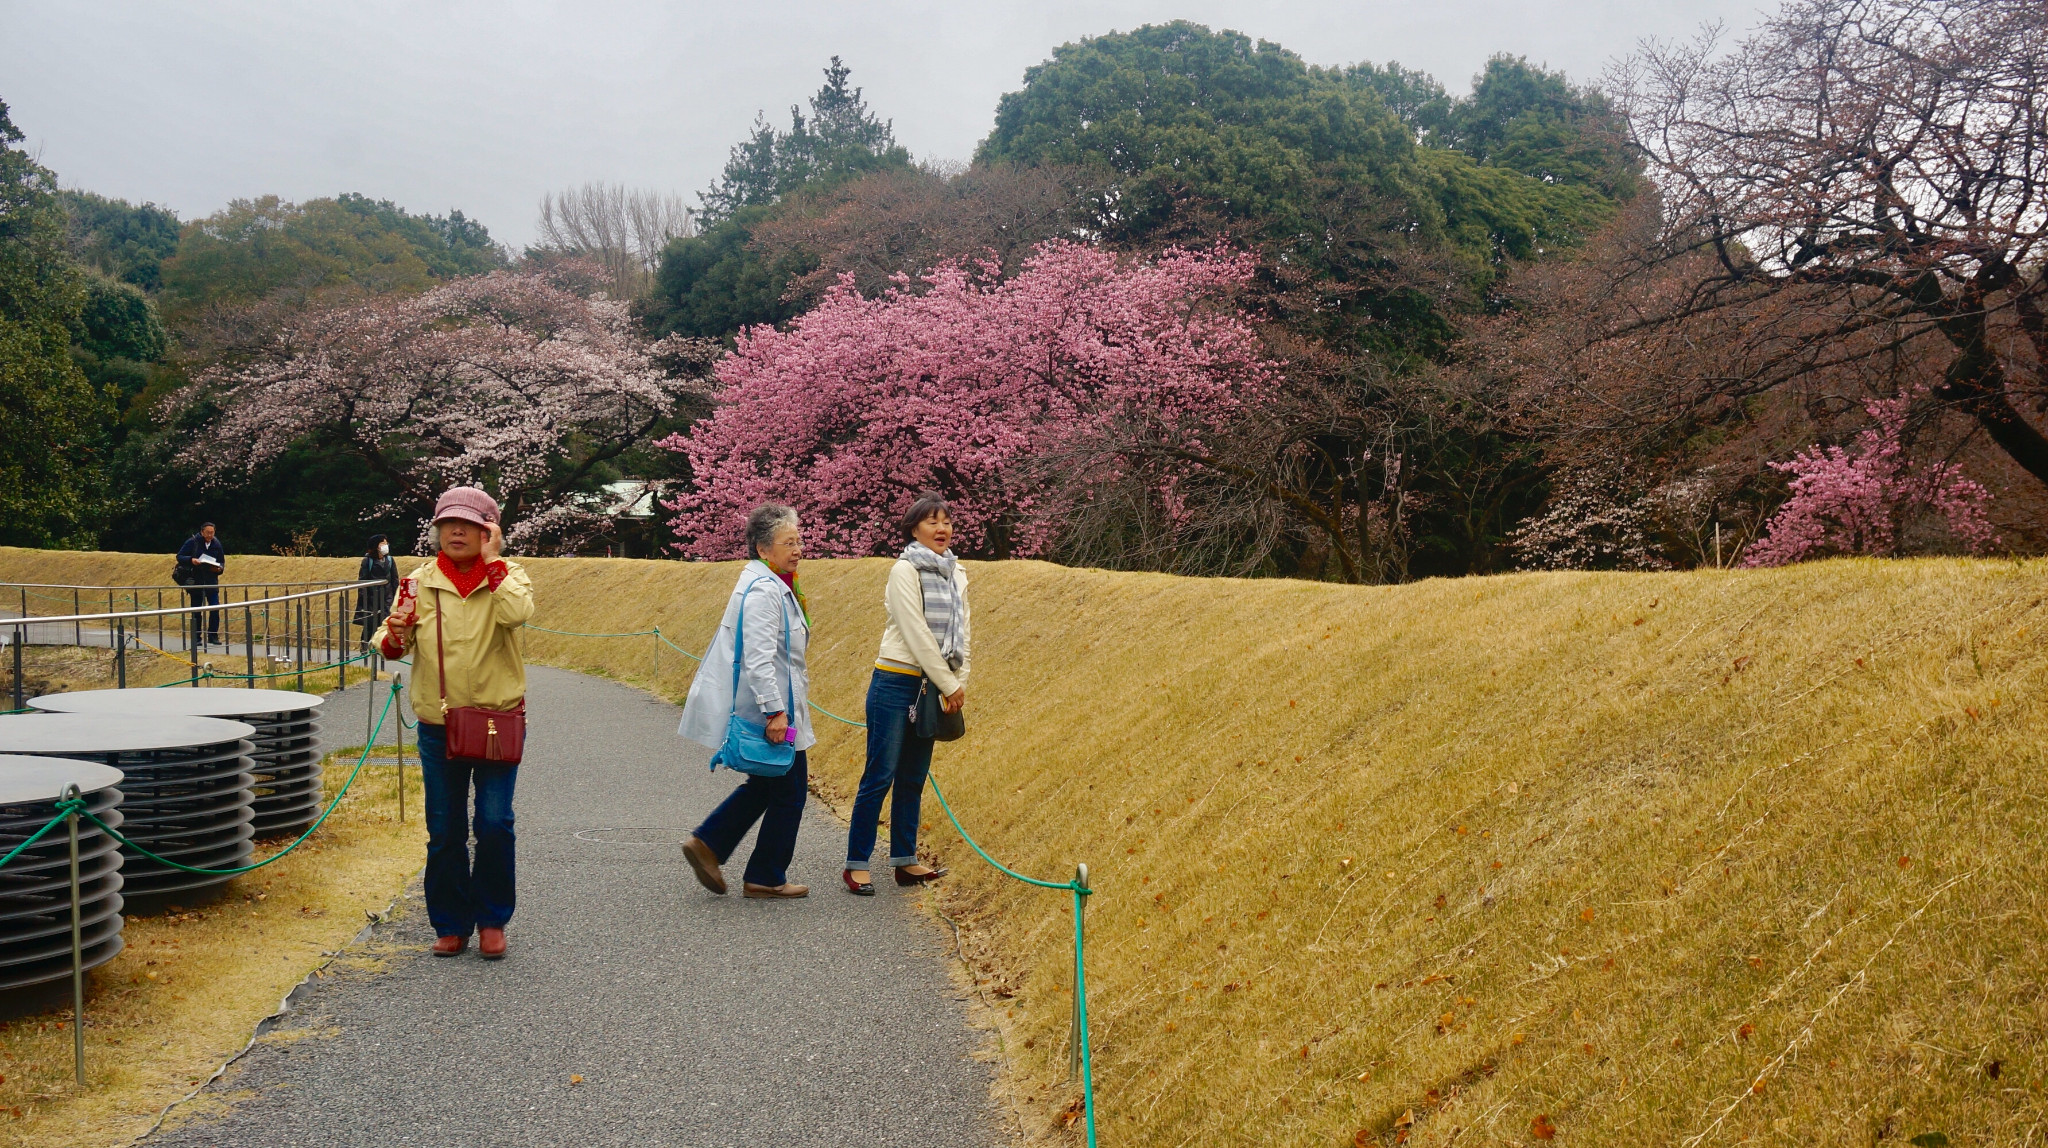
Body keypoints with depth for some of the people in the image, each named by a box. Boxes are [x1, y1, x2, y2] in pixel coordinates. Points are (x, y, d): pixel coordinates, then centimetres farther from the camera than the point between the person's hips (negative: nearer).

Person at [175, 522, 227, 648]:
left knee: (215, 608, -7)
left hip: (211, 581, 2)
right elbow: (179, 556, -3)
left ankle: (213, 636, 4)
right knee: (196, 611, 3)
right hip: (195, 580, -2)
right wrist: (191, 560, -22)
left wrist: (219, 568, -8)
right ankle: (196, 637, 12)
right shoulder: (192, 542, -5)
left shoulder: (217, 545, 5)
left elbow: (222, 562, 14)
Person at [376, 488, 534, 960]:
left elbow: (517, 613, -24)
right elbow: (390, 643, 3)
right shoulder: (421, 581, 4)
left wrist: (492, 559, -17)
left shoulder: (509, 576, -2)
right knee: (444, 832, 7)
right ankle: (451, 924, 21)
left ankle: (492, 920, 12)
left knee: (494, 823, -5)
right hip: (438, 725, 2)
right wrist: (393, 638, -19)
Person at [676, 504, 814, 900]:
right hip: (767, 710, -10)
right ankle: (767, 878, 12)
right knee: (789, 791, 1)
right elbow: (759, 659, -27)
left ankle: (707, 844, 18)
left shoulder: (773, 585, 14)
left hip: (771, 708, 10)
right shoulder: (762, 591, -19)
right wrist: (775, 711, -29)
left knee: (766, 785, 18)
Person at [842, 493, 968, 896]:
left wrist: (960, 683, 0)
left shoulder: (956, 573, 10)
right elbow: (917, 634, -14)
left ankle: (905, 861, 19)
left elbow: (961, 631, 11)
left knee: (913, 779, 12)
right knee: (880, 776, -4)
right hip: (896, 684, -7)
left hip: (931, 688, 7)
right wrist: (949, 685, -12)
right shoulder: (905, 571, -10)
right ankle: (856, 864, 3)